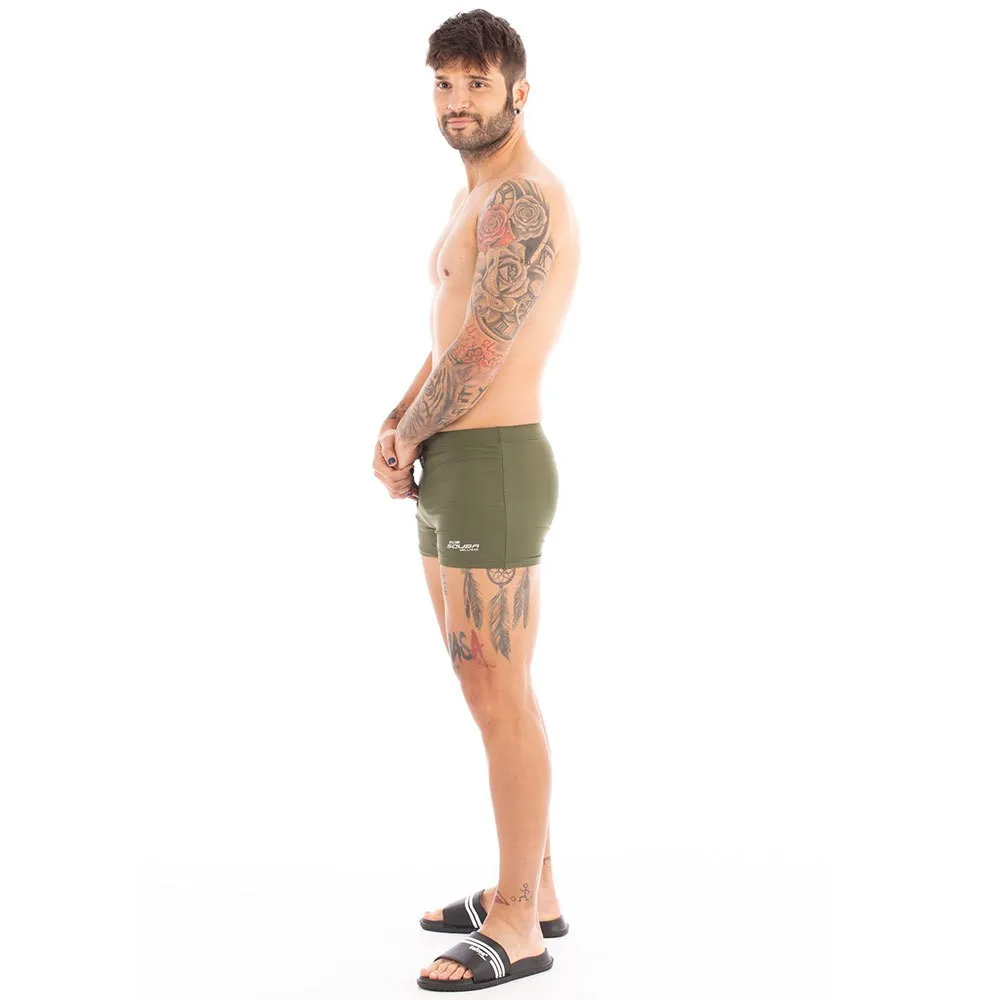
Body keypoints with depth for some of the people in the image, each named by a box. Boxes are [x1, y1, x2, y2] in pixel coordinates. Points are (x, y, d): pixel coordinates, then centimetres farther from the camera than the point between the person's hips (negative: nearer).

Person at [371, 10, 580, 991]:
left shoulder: (521, 196, -15)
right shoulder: (482, 199, 18)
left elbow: (481, 352, -20)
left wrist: (406, 441, -5)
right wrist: (396, 427, 6)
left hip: (493, 467, -11)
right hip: (451, 469, 11)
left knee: (501, 697, -4)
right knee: (491, 688, 15)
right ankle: (533, 889, 27)